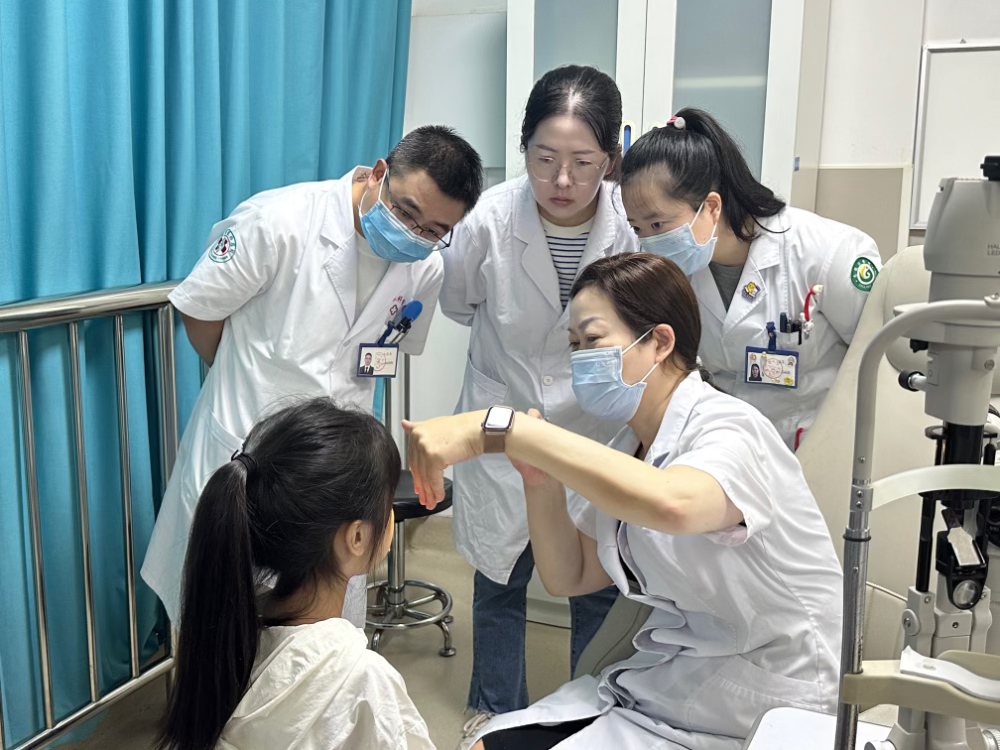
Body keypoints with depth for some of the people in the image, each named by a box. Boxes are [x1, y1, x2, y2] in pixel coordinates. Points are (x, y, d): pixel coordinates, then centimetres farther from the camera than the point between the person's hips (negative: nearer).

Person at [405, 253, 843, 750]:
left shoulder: (729, 431, -20)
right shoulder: (631, 446, 6)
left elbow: (669, 503, -44)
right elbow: (568, 576, 9)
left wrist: (499, 429, -42)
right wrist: (541, 480, -10)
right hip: (664, 680, 7)